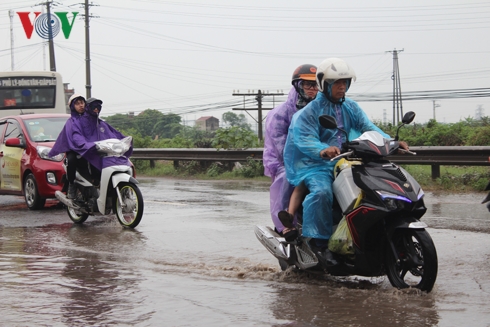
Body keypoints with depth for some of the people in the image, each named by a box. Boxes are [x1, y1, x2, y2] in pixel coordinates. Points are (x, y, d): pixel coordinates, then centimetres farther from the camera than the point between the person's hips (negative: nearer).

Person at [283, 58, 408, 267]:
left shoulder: (351, 108, 17)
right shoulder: (310, 111, -4)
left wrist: (390, 141, -13)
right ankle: (318, 242, -28)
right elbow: (305, 140, -18)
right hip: (315, 165, -7)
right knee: (322, 191, -35)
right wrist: (323, 150, -40)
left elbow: (368, 127, 6)